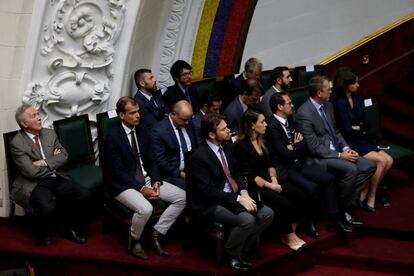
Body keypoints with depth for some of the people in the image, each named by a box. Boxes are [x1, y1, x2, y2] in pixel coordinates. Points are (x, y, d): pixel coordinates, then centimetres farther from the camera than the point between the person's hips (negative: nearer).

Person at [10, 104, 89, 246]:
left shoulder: (50, 134, 10)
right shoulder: (17, 143, -9)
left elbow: (64, 156, 3)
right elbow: (31, 172, -16)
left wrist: (45, 163, -13)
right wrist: (53, 160, -3)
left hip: (56, 179, 6)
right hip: (33, 185, -6)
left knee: (83, 194, -16)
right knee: (47, 207, -34)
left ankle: (71, 229, 7)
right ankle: (43, 235, -1)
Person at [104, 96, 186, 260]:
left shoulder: (142, 131, 6)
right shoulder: (113, 137, -14)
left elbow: (150, 160, 11)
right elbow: (117, 172, -16)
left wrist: (156, 182, -7)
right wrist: (142, 189, -20)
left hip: (147, 179, 7)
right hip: (124, 184, -7)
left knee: (183, 197, -7)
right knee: (145, 209, -35)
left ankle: (156, 234, 1)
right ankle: (134, 240, -3)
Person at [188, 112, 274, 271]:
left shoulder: (225, 145, 5)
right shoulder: (199, 156, -19)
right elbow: (208, 191, -21)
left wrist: (244, 192, -5)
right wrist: (238, 199, -22)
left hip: (233, 195, 8)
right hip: (210, 204, -8)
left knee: (267, 213, -8)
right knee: (247, 220, -29)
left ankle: (242, 248, 7)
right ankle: (232, 255, -3)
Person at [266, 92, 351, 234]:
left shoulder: (289, 119, 8)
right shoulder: (272, 127, -19)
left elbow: (305, 143, 13)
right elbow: (286, 155, -20)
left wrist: (294, 146, -8)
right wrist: (298, 145, -3)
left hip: (299, 163, 8)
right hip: (285, 169, -8)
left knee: (329, 178, -6)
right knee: (312, 188, -27)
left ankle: (333, 220, 4)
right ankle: (307, 222, -2)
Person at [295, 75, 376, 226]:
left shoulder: (328, 105, 9)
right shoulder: (304, 114, -18)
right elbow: (314, 147, -19)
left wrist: (346, 149, 1)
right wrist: (339, 156, -19)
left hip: (336, 151, 9)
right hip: (318, 157, -9)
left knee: (369, 166, -5)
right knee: (351, 169, -29)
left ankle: (348, 201, -2)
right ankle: (342, 210, -10)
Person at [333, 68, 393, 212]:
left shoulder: (358, 99, 10)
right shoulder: (340, 104, -12)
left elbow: (367, 123, 7)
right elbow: (348, 130, -15)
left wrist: (357, 128, -10)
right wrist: (362, 128, -1)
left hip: (361, 140, 7)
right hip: (349, 144, -7)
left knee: (389, 160, -11)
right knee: (381, 161, -20)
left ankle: (365, 193, -4)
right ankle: (370, 197, -4)